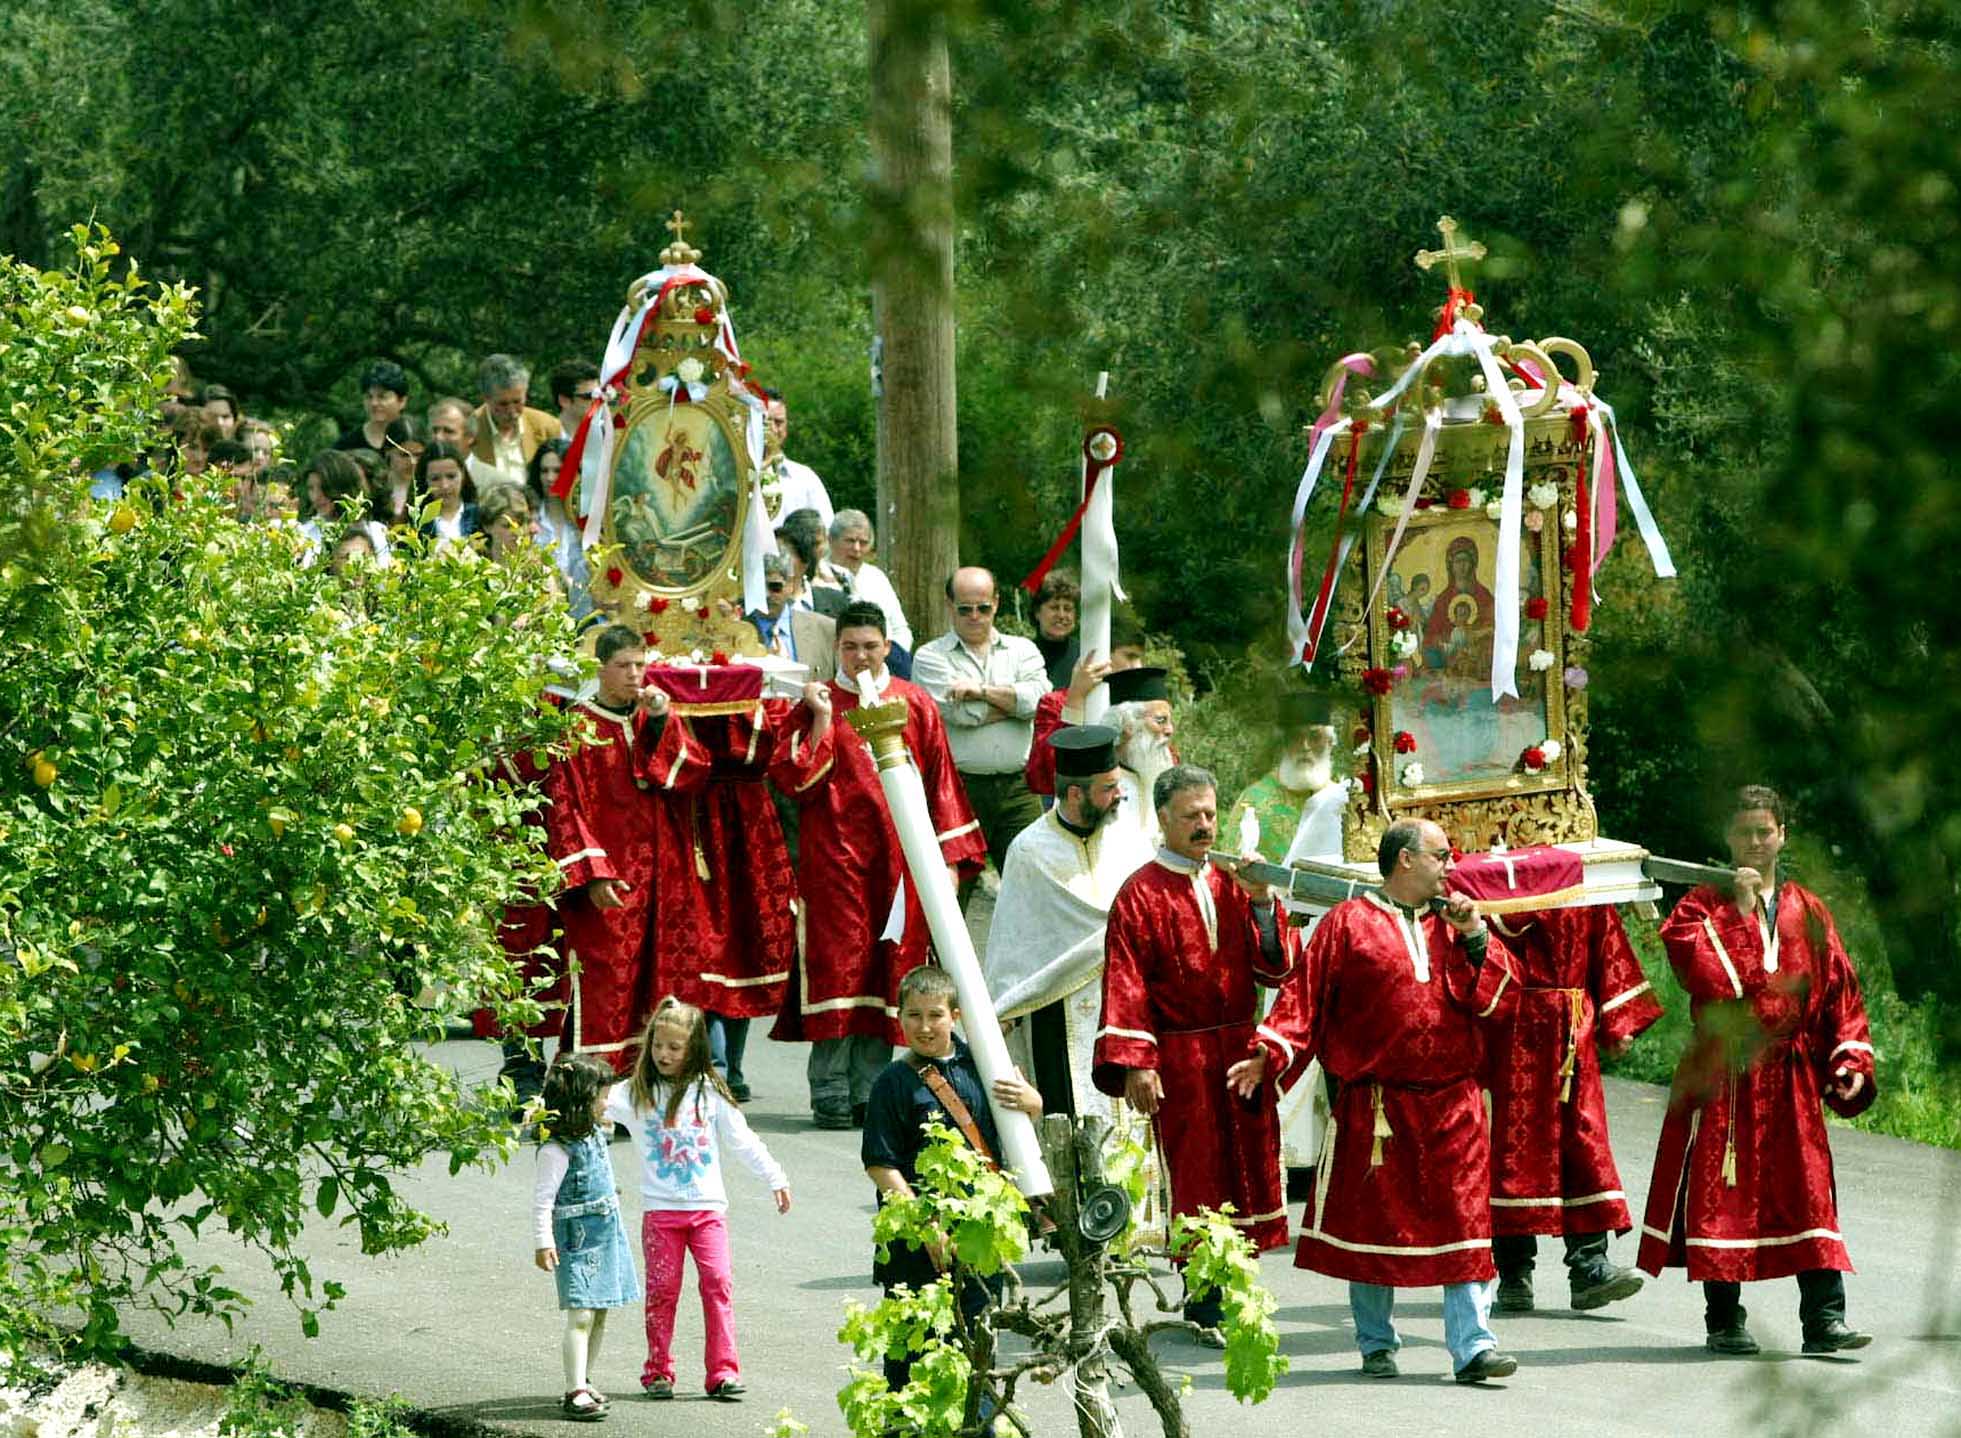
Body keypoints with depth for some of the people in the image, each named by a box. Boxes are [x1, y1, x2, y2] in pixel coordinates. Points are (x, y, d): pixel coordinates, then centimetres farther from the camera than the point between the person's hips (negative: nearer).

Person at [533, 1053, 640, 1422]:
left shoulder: (595, 1135, 10)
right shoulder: (557, 1149, -18)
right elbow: (542, 1198, -19)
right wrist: (543, 1242, -23)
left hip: (607, 1234, 9)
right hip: (577, 1239, -9)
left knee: (599, 1316, 13)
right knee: (581, 1316, -13)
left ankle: (584, 1381, 24)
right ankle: (575, 1392, -15)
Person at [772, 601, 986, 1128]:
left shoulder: (915, 705, 10)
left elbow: (940, 783, 11)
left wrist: (947, 856, 6)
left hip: (898, 858, 2)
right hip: (834, 855, -2)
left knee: (885, 965, 1)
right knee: (837, 964, -7)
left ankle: (868, 1090, 6)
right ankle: (831, 1096, -6)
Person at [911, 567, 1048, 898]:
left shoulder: (1022, 651, 14)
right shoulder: (931, 657, 5)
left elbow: (1041, 698, -5)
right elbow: (959, 712, -10)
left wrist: (982, 691, -9)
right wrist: (1013, 701, 0)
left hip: (1017, 789, 2)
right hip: (959, 790, -2)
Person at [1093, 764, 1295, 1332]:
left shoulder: (1232, 885, 9)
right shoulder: (1142, 895, -5)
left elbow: (1275, 967, 3)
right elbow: (1126, 985, -10)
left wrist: (1262, 904, -12)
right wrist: (1135, 1064, -18)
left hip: (1239, 1047, 5)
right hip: (1182, 1060, -5)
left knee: (1247, 1164, 6)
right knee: (1200, 1176, -1)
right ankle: (1206, 1303, 6)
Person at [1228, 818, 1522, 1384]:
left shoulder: (1455, 921, 12)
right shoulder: (1349, 924, 1)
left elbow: (1502, 997, 6)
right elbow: (1307, 995, -3)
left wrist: (1475, 936, -6)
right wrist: (1268, 1054, -15)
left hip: (1451, 1104, 3)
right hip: (1375, 1103, -3)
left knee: (1463, 1224, -4)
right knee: (1372, 1224, 5)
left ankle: (1473, 1345, -5)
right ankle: (1376, 1345, 17)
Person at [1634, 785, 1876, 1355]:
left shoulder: (1808, 913, 12)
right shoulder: (1701, 908, 2)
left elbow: (1840, 993, 12)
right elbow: (1714, 977, -15)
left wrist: (1849, 1062, 1)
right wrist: (1742, 912, -13)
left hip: (1791, 1078, 2)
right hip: (1721, 1075, -2)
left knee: (1808, 1190, -6)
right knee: (1721, 1195, -1)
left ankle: (1823, 1317, -9)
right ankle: (1724, 1321, 8)